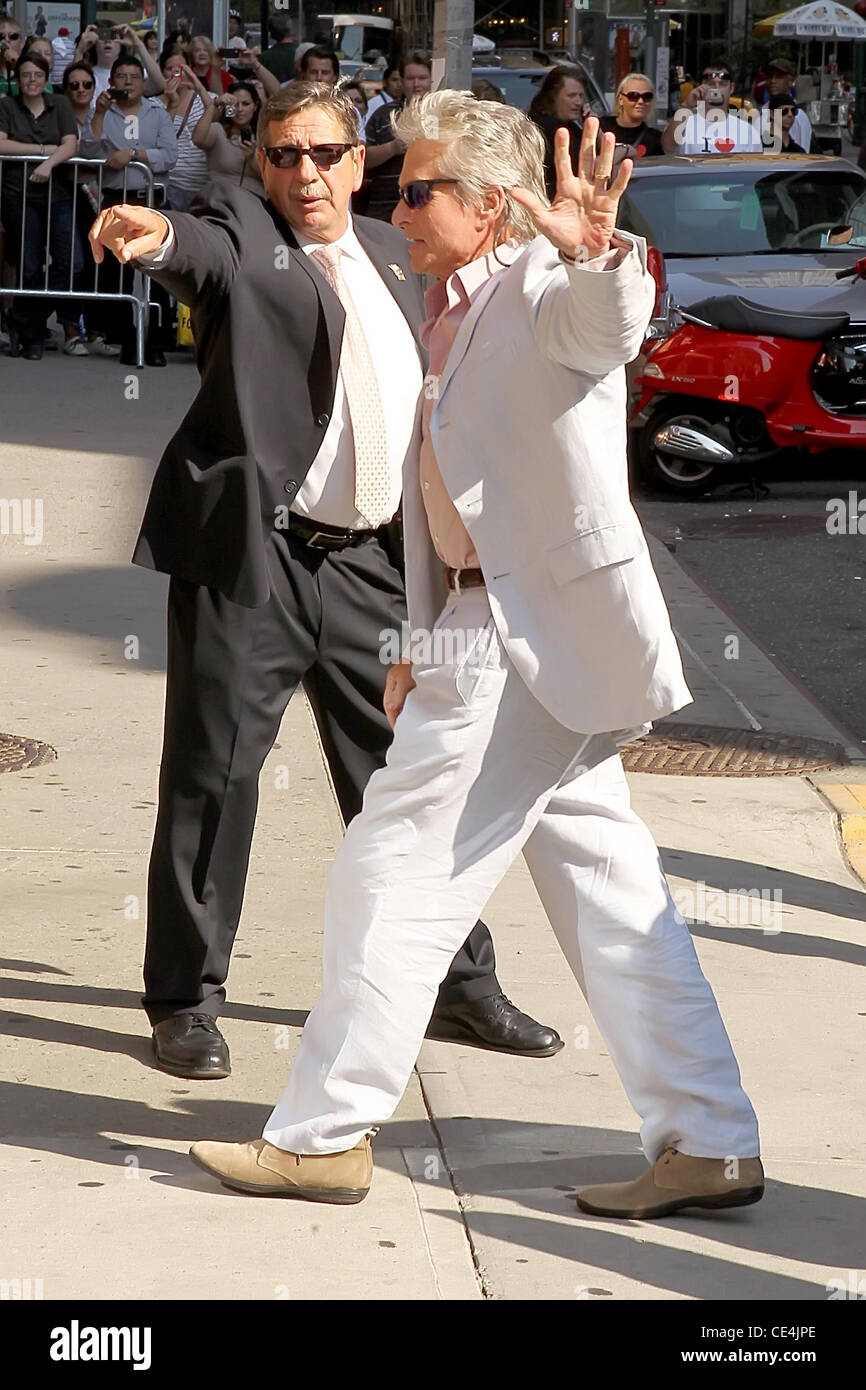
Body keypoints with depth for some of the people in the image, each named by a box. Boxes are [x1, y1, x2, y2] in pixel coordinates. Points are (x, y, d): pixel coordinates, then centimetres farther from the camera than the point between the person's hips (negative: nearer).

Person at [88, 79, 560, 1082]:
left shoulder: (389, 254, 16)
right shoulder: (243, 231, -2)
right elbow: (209, 253, -26)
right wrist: (157, 237, -48)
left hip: (368, 565, 5)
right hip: (250, 556, -5)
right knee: (213, 774, -2)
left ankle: (460, 982, 24)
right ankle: (186, 1002, 9)